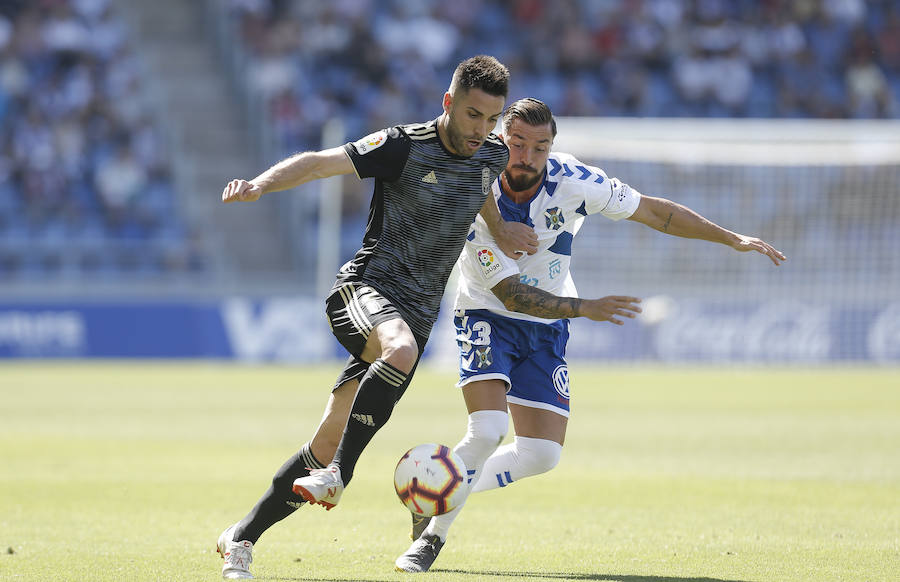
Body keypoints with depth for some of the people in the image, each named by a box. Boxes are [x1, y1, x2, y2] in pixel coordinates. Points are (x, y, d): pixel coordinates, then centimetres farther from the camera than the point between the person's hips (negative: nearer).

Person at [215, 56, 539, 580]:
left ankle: (243, 536, 9)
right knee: (401, 348, -41)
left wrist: (502, 231, 30)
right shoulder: (404, 147, -10)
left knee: (328, 445, -2)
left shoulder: (493, 156, 8)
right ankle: (338, 476, -34)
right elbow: (320, 162, -20)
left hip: (416, 313, 5)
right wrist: (260, 184, -35)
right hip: (367, 288, -5)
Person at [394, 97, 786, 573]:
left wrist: (733, 239, -5)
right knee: (486, 431, -26)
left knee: (543, 454, -5)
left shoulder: (573, 181, -17)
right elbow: (510, 293, -27)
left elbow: (653, 212, -4)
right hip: (488, 319, -4)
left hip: (548, 329, 4)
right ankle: (432, 535, -9)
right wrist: (583, 308, -38)